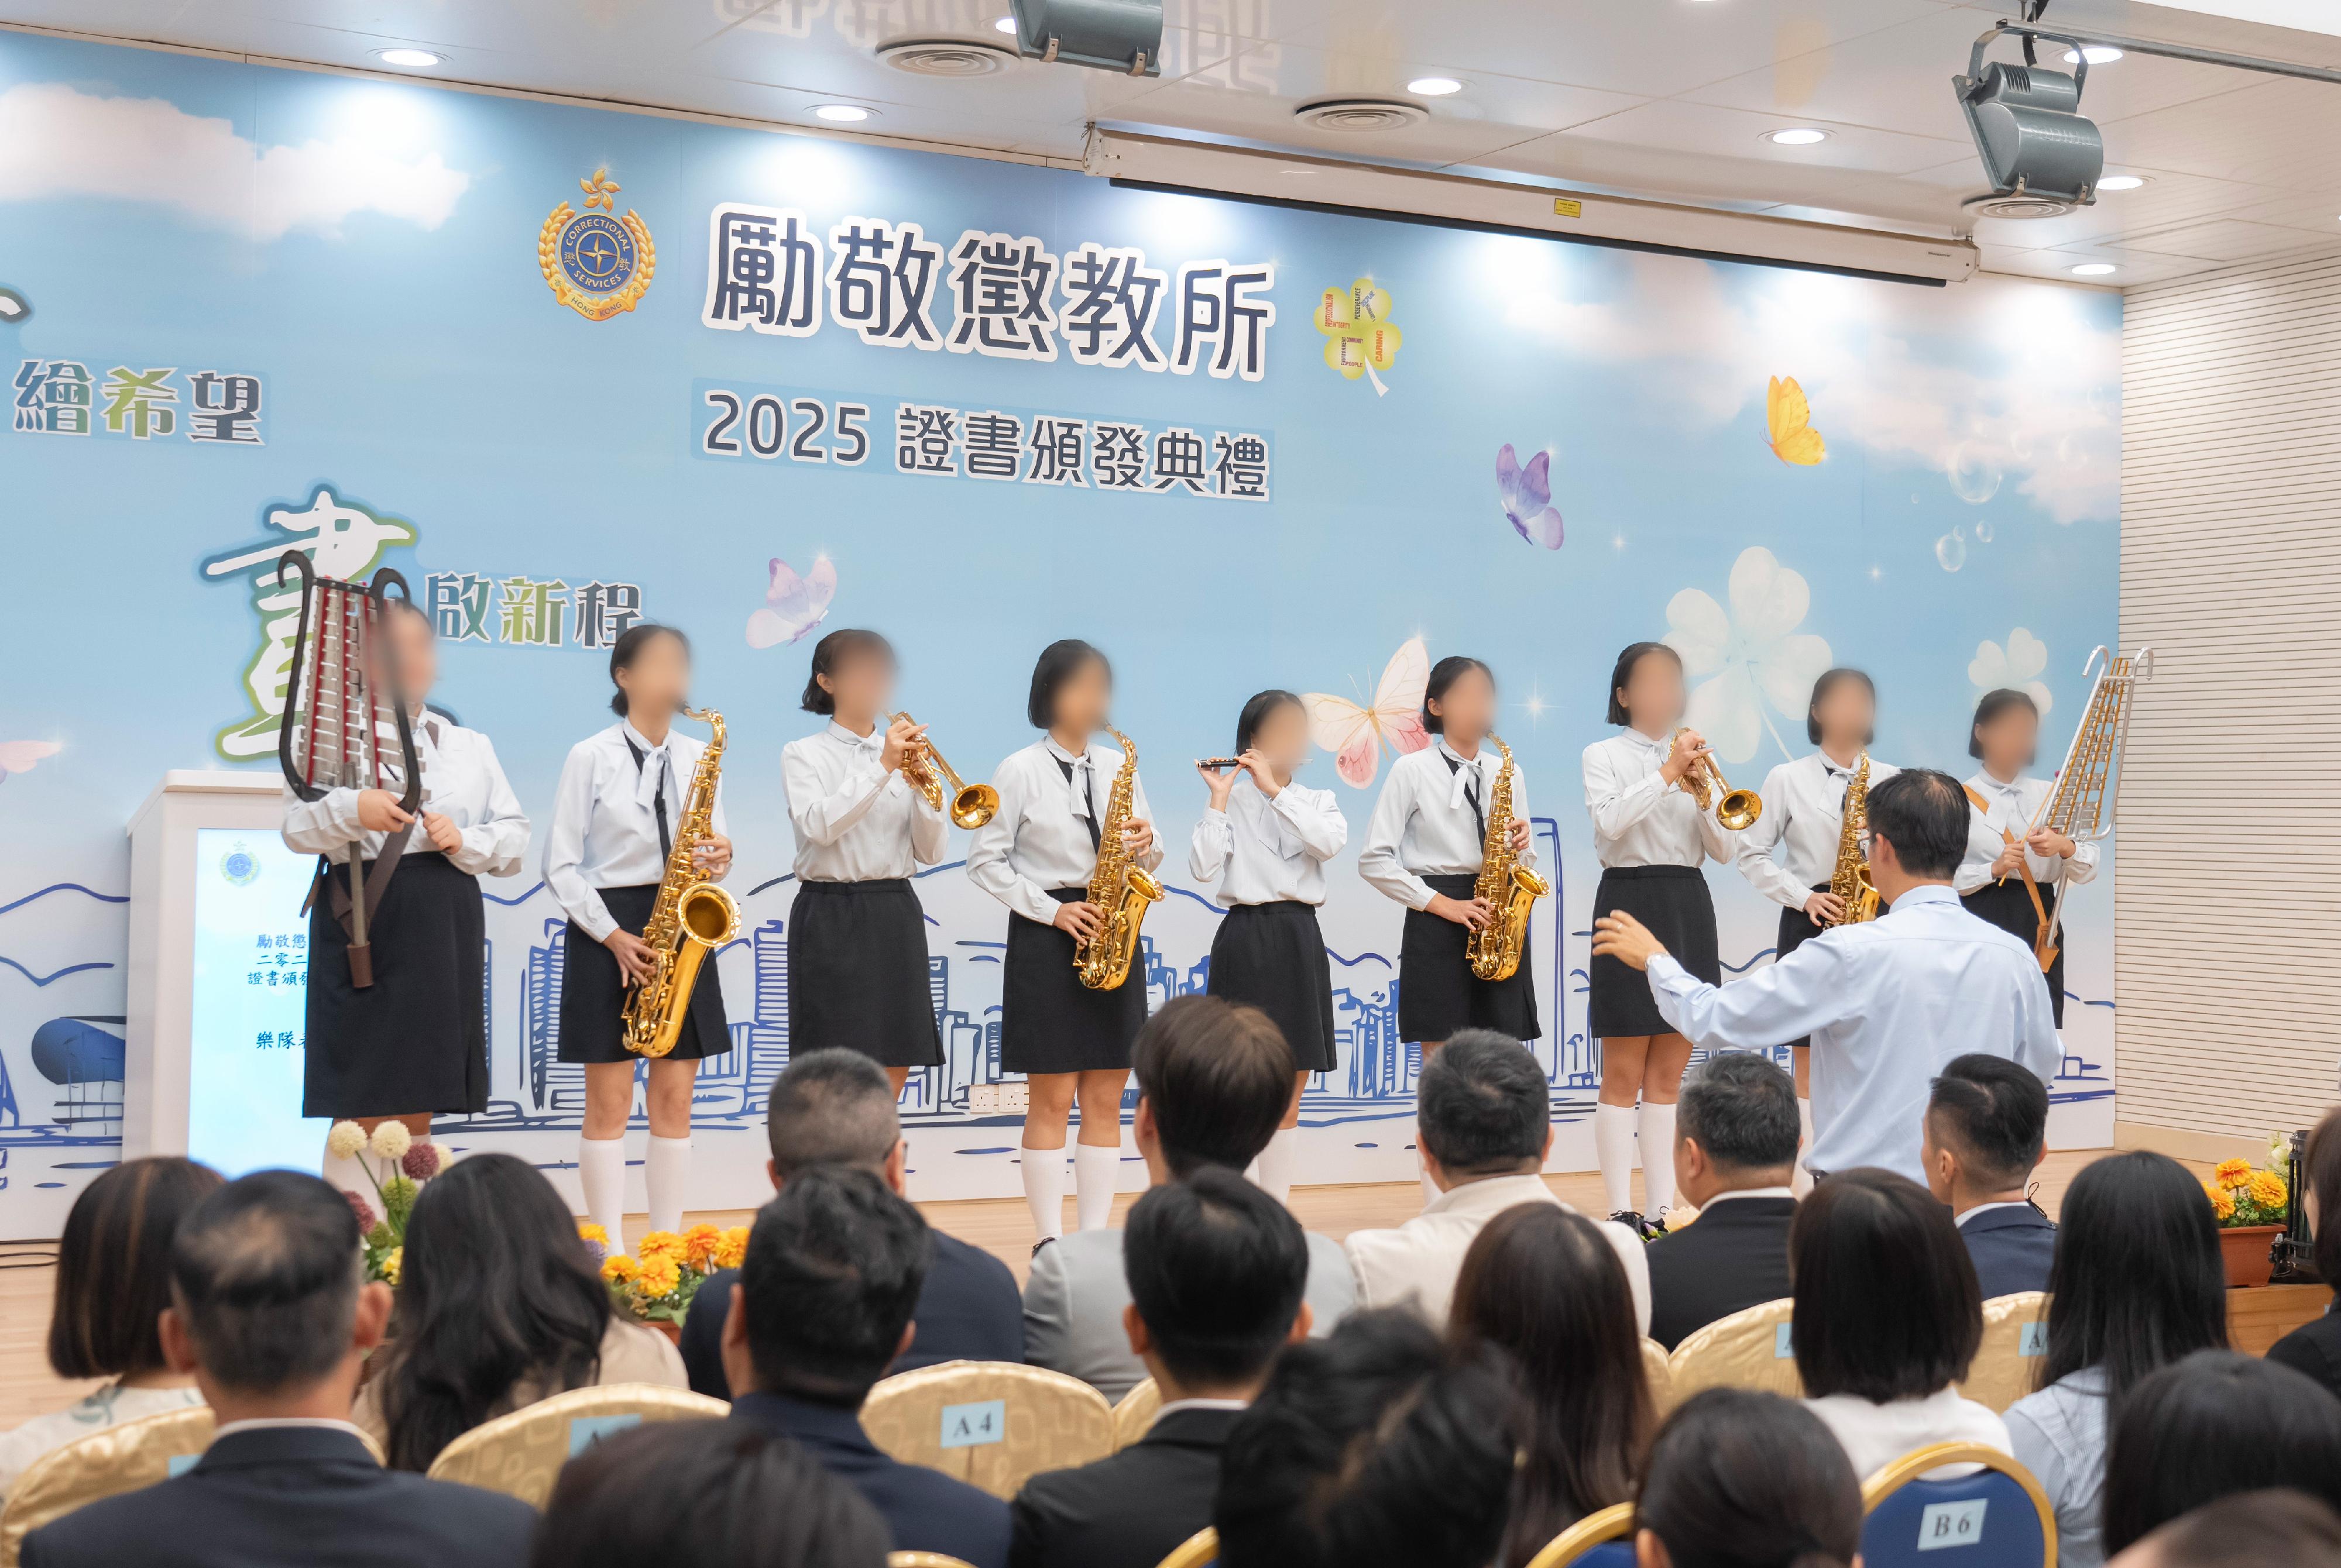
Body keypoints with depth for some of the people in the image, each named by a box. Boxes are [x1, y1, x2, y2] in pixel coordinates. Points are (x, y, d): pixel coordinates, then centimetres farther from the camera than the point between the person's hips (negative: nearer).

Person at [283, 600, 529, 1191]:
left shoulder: (469, 744, 16)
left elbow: (515, 836, 13)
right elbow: (297, 828, -1)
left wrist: (465, 842, -7)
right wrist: (350, 811, -20)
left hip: (443, 926, 4)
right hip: (361, 920, -3)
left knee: (418, 1111, 8)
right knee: (360, 1112, -6)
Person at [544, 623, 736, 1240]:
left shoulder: (698, 756, 10)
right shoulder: (591, 756, -2)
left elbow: (712, 844, 13)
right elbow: (561, 866, -4)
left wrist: (718, 859, -11)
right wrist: (612, 935, -13)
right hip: (609, 928, -4)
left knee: (674, 1101, 3)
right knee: (609, 1102, -1)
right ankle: (611, 1251, 5)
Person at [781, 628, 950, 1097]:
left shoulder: (904, 754, 12)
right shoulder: (803, 755, 1)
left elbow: (931, 852, 6)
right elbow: (819, 826, -18)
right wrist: (882, 767, -22)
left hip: (896, 916, 4)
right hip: (831, 916, -4)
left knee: (894, 1068, 5)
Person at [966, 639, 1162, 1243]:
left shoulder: (1118, 767, 11)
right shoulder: (1020, 771, -3)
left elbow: (1149, 859, 16)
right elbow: (985, 860, -5)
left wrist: (1145, 846, -7)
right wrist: (1051, 910, -14)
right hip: (1046, 940, -5)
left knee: (1106, 1099, 4)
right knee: (1052, 1099, -2)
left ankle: (1094, 1235, 10)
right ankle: (1049, 1241, 3)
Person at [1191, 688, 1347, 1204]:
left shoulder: (1318, 800, 10)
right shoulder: (1232, 801, -2)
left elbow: (1330, 843, -13)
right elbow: (1202, 868, -16)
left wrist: (1275, 791, -14)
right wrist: (1220, 798, -16)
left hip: (1301, 940, 4)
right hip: (1246, 938, -4)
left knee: (1289, 1092, 8)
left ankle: (1276, 1212, 16)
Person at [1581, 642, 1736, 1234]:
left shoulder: (1696, 755, 15)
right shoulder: (1604, 755, 1)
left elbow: (1724, 849, 6)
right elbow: (1609, 823, -18)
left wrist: (1702, 791, -10)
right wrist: (1667, 774, -18)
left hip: (1689, 908, 5)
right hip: (1629, 903, -5)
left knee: (1668, 1076, 8)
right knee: (1624, 1076, -4)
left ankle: (1662, 1209, 11)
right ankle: (1621, 1213, -2)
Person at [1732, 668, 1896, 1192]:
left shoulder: (1891, 780, 10)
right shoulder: (1787, 779, 4)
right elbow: (1751, 852, 2)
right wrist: (1803, 896, -10)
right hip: (1811, 923, -1)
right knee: (1810, 1058, -1)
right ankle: (1809, 1183, 4)